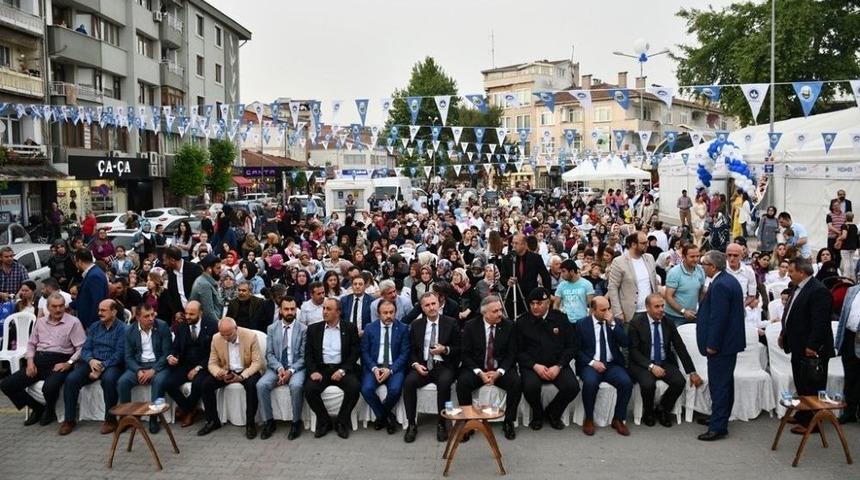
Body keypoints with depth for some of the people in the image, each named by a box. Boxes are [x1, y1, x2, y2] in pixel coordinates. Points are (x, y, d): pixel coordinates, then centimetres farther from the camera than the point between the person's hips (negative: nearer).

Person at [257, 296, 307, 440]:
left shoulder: (303, 329, -1)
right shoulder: (271, 329, 7)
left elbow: (303, 357, -3)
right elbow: (269, 354, 3)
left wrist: (291, 370, -18)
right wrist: (279, 369, -15)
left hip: (296, 368, -3)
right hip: (276, 367, 3)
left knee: (296, 385, -34)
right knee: (261, 385, -25)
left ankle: (296, 422, -14)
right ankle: (268, 421, -7)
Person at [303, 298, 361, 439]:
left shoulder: (350, 328, 6)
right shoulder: (313, 329, 11)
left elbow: (355, 353, 0)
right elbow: (308, 354, 6)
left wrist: (342, 370, -13)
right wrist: (313, 371, -10)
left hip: (342, 369, -1)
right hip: (321, 369, 1)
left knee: (354, 387, -29)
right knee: (309, 389, -27)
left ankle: (342, 421, -5)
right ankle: (324, 421, -3)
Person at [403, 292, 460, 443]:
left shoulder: (451, 323, 3)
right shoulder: (416, 325, 10)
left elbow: (459, 349, 4)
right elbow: (411, 350, 11)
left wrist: (445, 350, -15)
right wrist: (416, 364, -9)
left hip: (444, 366, -2)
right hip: (422, 365, 2)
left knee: (444, 383, -34)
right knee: (409, 382, -27)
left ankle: (442, 424, -16)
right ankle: (411, 424, -14)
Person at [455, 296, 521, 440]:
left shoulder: (508, 325, -1)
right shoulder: (471, 326, -3)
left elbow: (512, 354, -2)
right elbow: (466, 354, -4)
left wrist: (499, 372, -17)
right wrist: (479, 373, -18)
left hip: (501, 370, 1)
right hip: (477, 369, 0)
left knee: (516, 383, -28)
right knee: (462, 382, -29)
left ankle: (508, 422, -8)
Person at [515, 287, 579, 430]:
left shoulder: (561, 319, 4)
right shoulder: (522, 322, 2)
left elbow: (571, 346, 4)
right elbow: (518, 351, 1)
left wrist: (558, 366, -11)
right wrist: (535, 366, -14)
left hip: (557, 365, 2)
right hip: (532, 365, -1)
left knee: (572, 386, -25)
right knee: (530, 386, -32)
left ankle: (552, 412, 7)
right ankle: (537, 415, 2)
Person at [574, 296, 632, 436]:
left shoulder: (615, 322, 9)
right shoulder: (582, 324, 2)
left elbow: (625, 343, -4)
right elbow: (576, 350, -1)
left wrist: (612, 324, -12)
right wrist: (592, 362, -15)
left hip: (612, 364, 3)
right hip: (590, 364, -2)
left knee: (626, 382, -26)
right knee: (590, 382, -34)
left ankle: (618, 419, -6)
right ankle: (589, 419, -11)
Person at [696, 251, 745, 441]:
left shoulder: (720, 285, -22)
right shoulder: (729, 280, 10)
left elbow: (718, 317, -24)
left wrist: (712, 344, -19)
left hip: (721, 344, -11)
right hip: (730, 340, 11)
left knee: (718, 384, -5)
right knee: (725, 382, 18)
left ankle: (718, 427, 1)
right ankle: (720, 418, 30)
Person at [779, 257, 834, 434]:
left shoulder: (819, 291, -20)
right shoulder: (798, 288, 10)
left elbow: (820, 322, -24)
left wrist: (812, 346, -24)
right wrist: (784, 333, 15)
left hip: (812, 350, -10)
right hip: (799, 348, 10)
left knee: (812, 386, 2)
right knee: (801, 385, 20)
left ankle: (811, 422, 11)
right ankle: (802, 415, 33)